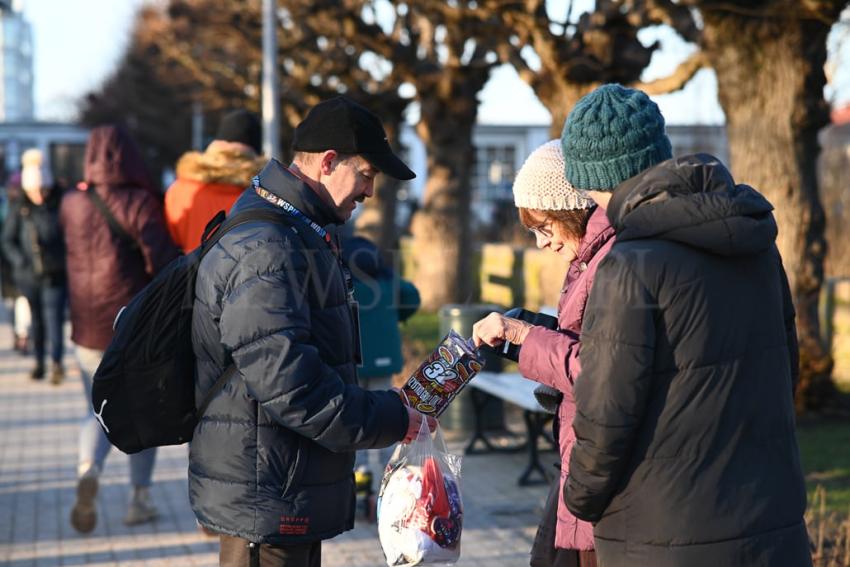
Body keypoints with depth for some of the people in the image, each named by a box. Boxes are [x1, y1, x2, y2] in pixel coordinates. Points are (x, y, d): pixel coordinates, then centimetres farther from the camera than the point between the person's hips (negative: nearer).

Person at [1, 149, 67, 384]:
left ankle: (57, 363, -3)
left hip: (55, 274, -2)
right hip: (28, 275, 2)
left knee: (54, 317, -10)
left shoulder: (62, 203, -8)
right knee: (36, 319, 11)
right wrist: (21, 262, -11)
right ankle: (39, 362, 22)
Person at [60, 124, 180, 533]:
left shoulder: (71, 204, 2)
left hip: (88, 329, 3)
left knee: (100, 413, 15)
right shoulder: (140, 203, -12)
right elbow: (164, 261, -18)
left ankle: (88, 469, -13)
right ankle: (139, 499, 18)